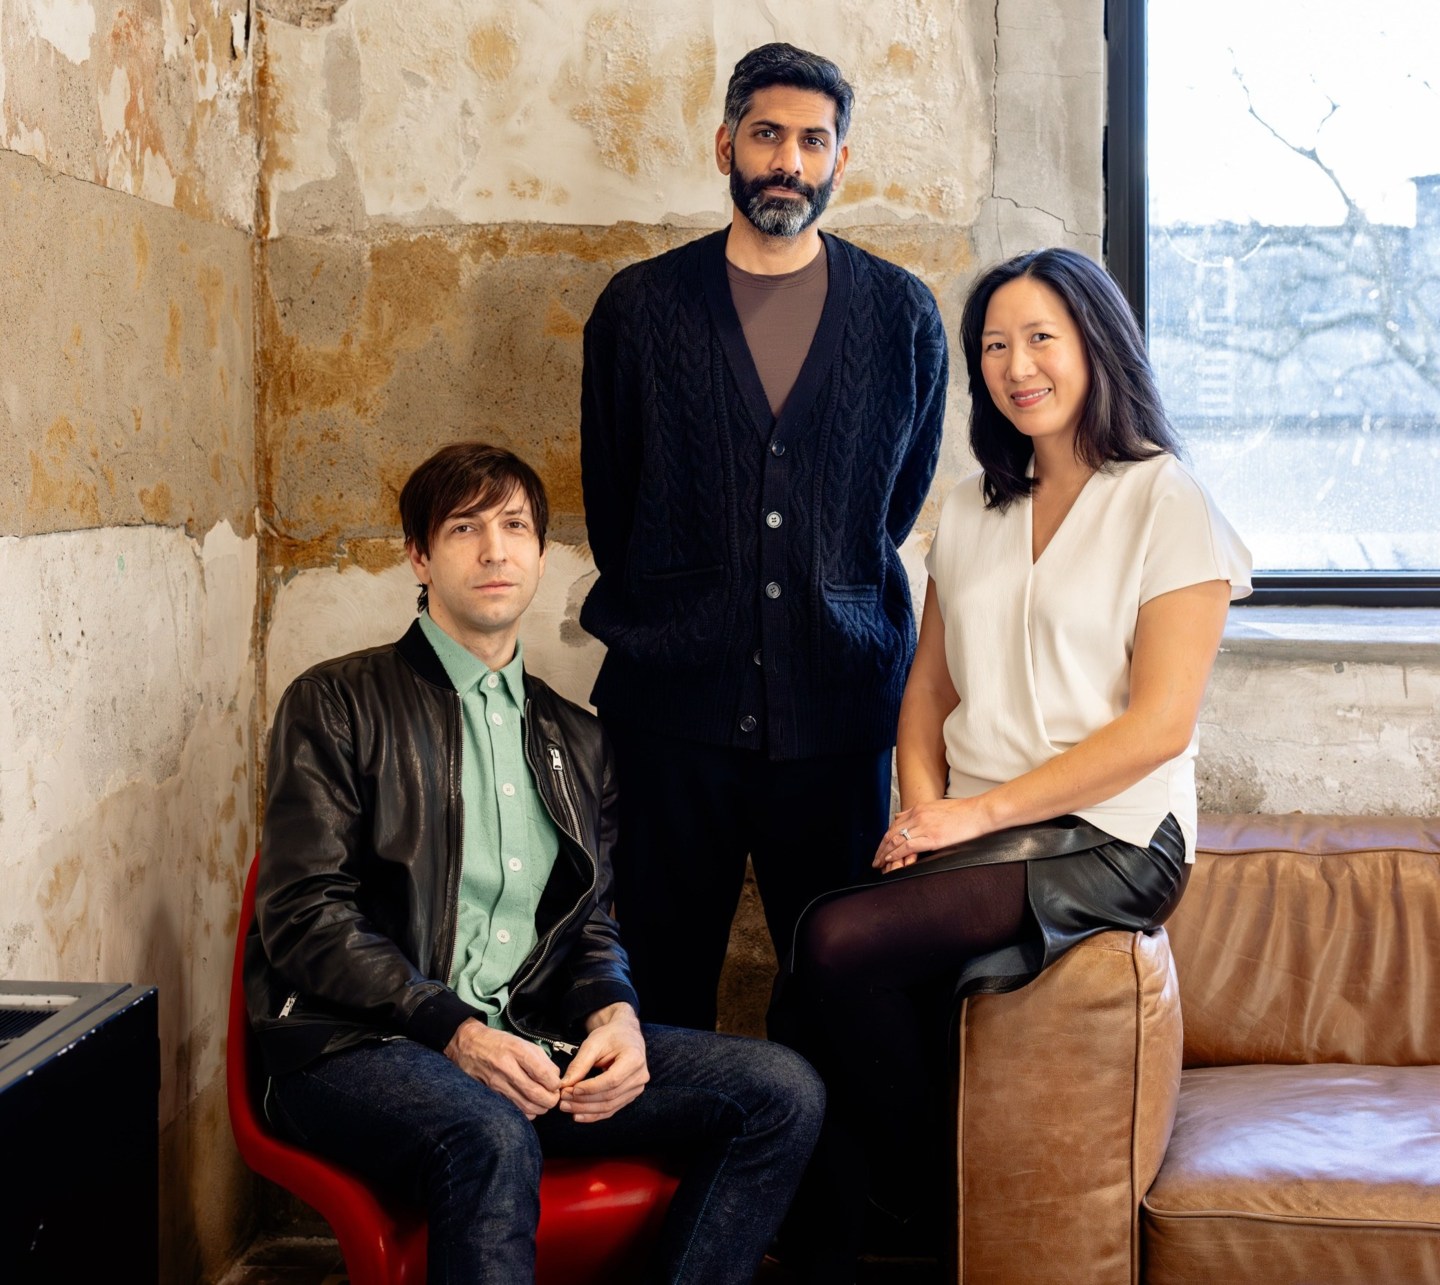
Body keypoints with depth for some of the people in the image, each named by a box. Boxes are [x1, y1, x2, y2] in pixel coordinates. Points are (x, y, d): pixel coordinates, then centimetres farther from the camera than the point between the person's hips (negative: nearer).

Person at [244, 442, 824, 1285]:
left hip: (530, 1042, 5)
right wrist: (452, 1029, -18)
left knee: (783, 1092, -14)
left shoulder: (576, 740, 22)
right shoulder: (339, 704, 5)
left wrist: (614, 1012, -4)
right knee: (490, 1139, -39)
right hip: (361, 1045, -5)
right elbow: (304, 915, -5)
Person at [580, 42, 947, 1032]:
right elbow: (609, 494, 13)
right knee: (662, 978, 4)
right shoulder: (639, 307, 6)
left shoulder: (905, 314, 7)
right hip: (675, 700, 0)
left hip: (840, 700, 1)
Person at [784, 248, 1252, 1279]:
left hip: (1104, 839, -5)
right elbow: (929, 691, 18)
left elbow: (1158, 726, -9)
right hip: (975, 836, 5)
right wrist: (923, 807, -3)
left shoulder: (1169, 505, -2)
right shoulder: (972, 513, 18)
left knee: (841, 941, -26)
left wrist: (980, 812, -13)